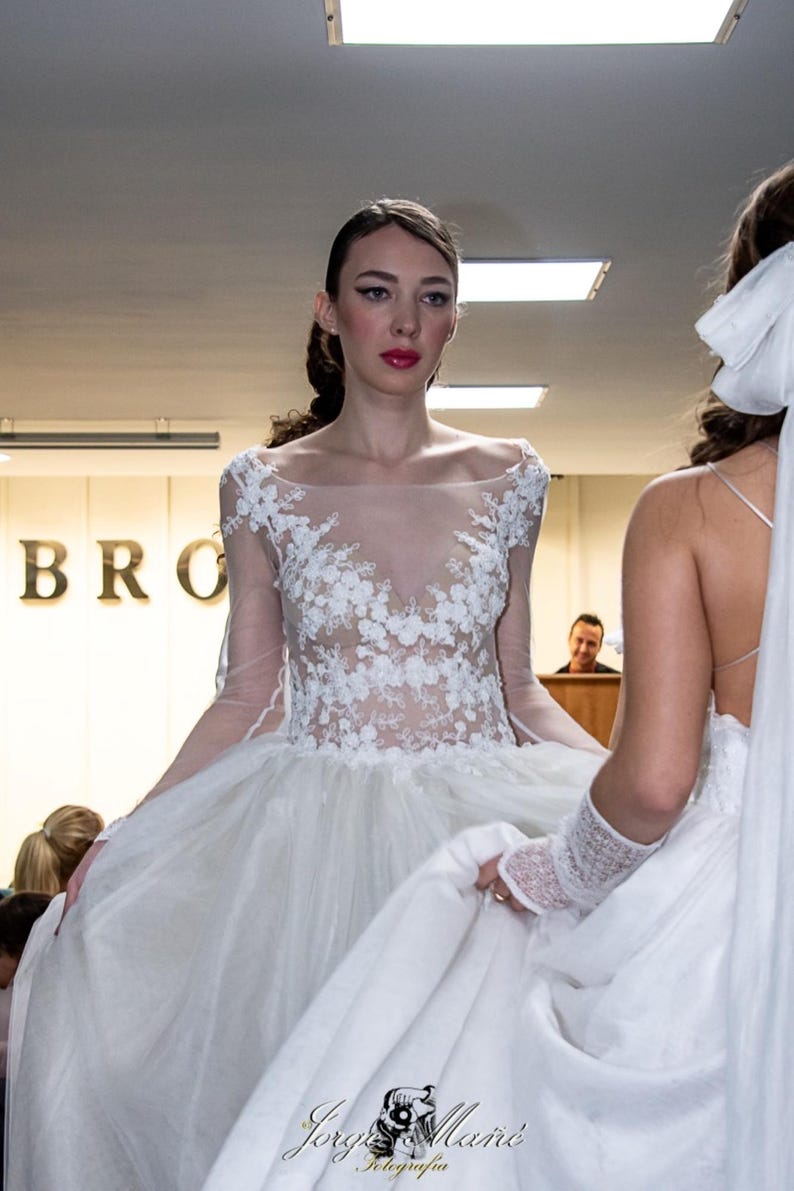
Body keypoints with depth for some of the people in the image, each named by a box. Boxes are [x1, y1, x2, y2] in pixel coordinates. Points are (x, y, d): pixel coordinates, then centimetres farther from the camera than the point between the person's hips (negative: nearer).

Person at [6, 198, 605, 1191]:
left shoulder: (506, 480, 6)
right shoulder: (265, 488, 2)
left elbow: (518, 686, 10)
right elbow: (245, 699, 4)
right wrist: (129, 833, -5)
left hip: (479, 821, 0)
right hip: (315, 828, 0)